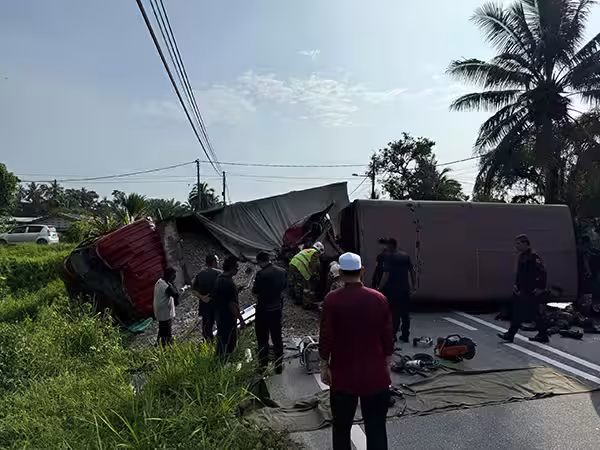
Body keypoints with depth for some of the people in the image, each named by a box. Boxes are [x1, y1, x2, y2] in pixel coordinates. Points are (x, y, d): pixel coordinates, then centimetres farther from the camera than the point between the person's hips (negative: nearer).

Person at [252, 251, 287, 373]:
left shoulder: (261, 274, -21)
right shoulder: (282, 271, -4)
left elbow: (255, 292, -13)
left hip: (263, 309, -5)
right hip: (277, 308, 5)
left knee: (262, 339, 10)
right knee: (277, 338, 16)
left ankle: (263, 366, 18)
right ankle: (279, 365, 25)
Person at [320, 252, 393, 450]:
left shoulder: (332, 300, -12)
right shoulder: (379, 298, -4)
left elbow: (326, 337, -9)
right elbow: (388, 337, 1)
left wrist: (324, 366, 3)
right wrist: (386, 364, 13)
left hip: (343, 376, -1)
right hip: (375, 375, 2)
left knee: (342, 428, 15)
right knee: (376, 428, 12)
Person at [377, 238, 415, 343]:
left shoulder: (388, 257, -11)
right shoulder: (406, 256, 7)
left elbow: (386, 275, -18)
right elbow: (412, 271, 8)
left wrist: (380, 288, -12)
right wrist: (413, 285, 16)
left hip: (393, 290, -5)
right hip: (405, 289, 5)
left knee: (394, 313, 4)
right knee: (405, 313, 13)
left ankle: (393, 335, 7)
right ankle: (405, 335, 20)